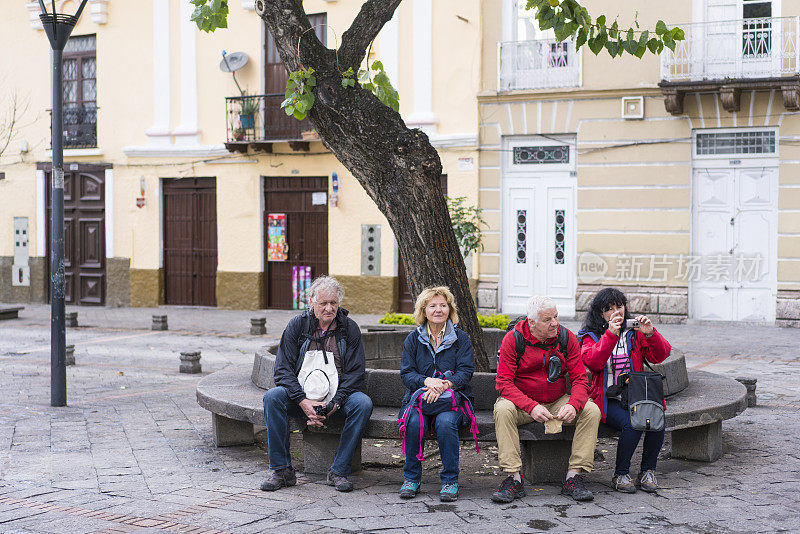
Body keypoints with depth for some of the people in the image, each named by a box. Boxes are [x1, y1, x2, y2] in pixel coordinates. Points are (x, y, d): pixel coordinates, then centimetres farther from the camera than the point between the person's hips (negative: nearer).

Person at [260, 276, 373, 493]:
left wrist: (334, 404, -18)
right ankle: (281, 470, -21)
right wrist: (303, 401, -20)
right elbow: (283, 370, -4)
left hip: (337, 397, 0)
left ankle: (338, 471, -22)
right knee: (272, 397, -28)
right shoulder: (297, 325, 1)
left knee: (363, 403, -29)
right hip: (301, 397, 0)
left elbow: (355, 373, -3)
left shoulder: (349, 328, 1)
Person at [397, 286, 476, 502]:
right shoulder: (413, 339, 11)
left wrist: (444, 385, -22)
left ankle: (450, 480, -19)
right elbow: (406, 373, 3)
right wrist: (428, 381, -18)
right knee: (414, 421, -31)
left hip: (453, 397, -1)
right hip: (420, 396, 1)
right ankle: (411, 478, -14)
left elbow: (465, 372, -3)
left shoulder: (461, 338, 7)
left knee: (445, 422, -34)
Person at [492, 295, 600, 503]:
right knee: (503, 409, -33)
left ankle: (574, 477, -21)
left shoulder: (567, 338, -3)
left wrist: (573, 404, -25)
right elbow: (504, 383, -14)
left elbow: (580, 379, -3)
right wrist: (531, 407, -29)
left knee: (591, 410, -22)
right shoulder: (513, 339, -11)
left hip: (558, 403, 3)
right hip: (522, 403, -2)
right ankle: (514, 479, -31)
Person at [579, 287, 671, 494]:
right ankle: (620, 475, -9)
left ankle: (648, 471, -5)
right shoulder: (590, 337, 6)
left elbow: (660, 355, 0)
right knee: (632, 425, -31)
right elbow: (592, 363, -16)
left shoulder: (634, 333, 14)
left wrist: (651, 333, -19)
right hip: (608, 399, -3)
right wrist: (610, 334, -26)